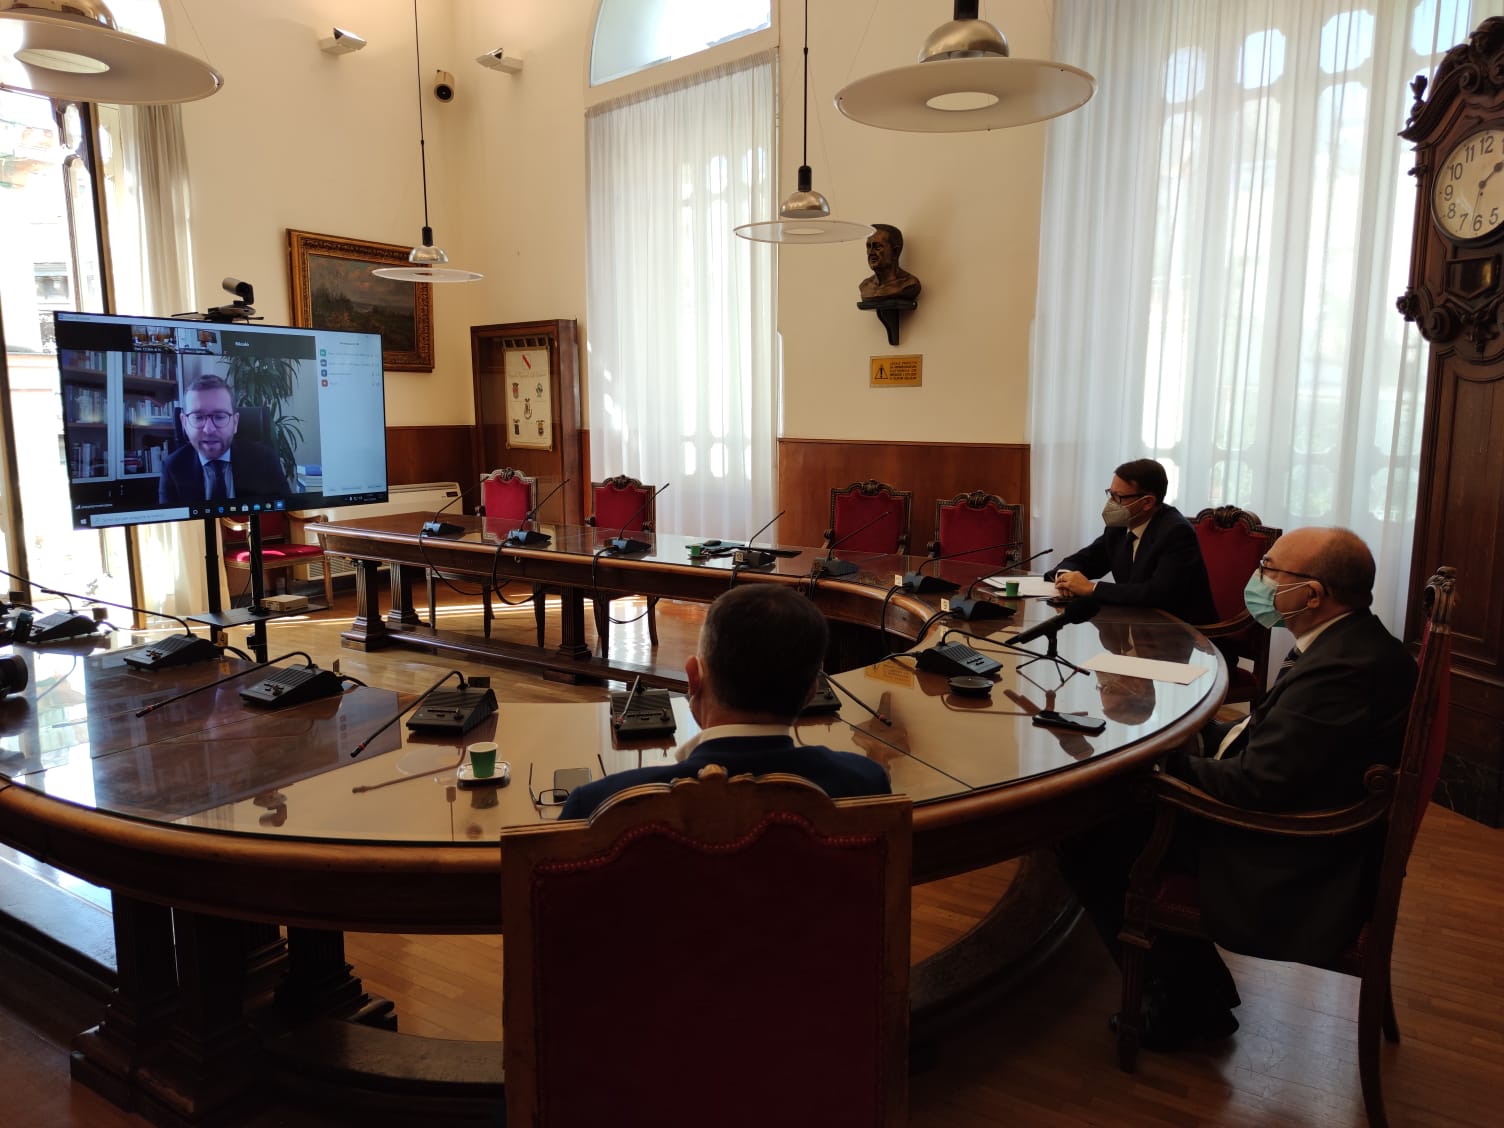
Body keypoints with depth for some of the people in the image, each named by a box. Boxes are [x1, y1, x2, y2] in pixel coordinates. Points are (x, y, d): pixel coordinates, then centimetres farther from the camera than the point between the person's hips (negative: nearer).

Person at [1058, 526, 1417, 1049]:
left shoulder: (1341, 668, -28)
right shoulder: (1356, 642, 3)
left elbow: (1251, 789, -27)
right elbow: (1274, 739, 11)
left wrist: (1165, 759, -12)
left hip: (1288, 879, -10)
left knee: (1087, 839, -6)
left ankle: (1182, 1001, 13)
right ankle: (1198, 989, 22)